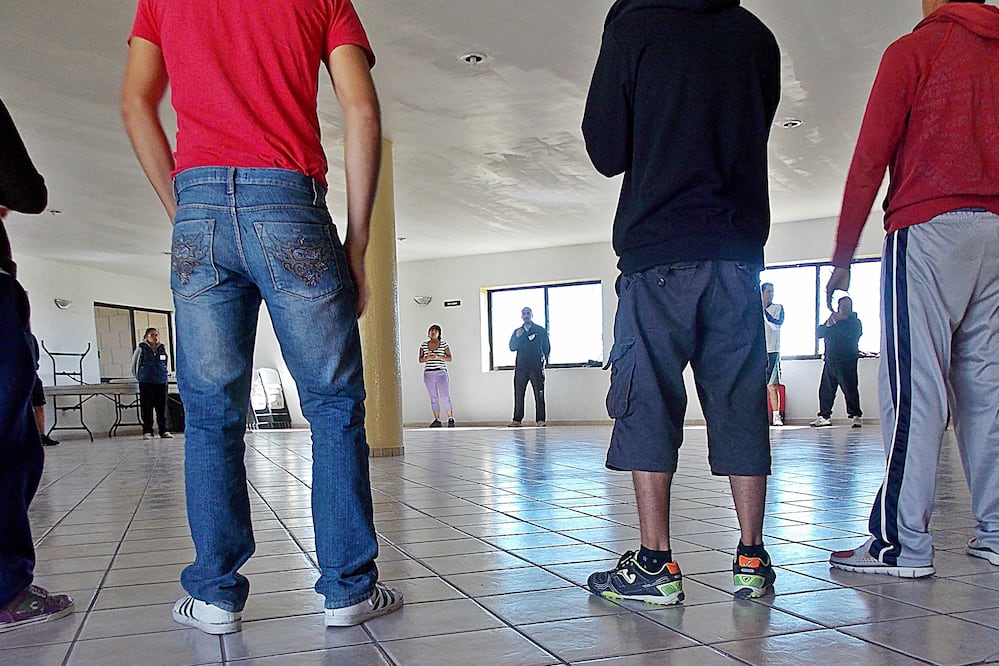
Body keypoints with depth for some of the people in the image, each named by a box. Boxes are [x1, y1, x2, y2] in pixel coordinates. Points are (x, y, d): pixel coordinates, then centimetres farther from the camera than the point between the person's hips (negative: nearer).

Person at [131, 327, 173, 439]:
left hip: (161, 381, 3)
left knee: (162, 407, 5)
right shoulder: (141, 348, -2)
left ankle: (163, 430, 11)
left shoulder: (163, 348, 8)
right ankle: (147, 431, 5)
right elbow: (135, 363, 8)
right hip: (146, 383, -3)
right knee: (147, 407, 0)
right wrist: (138, 377, 14)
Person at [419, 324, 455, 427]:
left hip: (441, 373, -3)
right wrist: (427, 358, -12)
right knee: (433, 398, 5)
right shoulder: (423, 345, 9)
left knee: (445, 397, -8)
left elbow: (449, 358, 0)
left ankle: (451, 418, -1)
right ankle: (437, 420, 7)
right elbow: (420, 360, 9)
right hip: (428, 374, 3)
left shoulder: (444, 344, 3)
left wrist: (438, 357, -14)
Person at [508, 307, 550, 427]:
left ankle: (540, 420, -2)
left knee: (539, 394, -4)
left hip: (536, 367, -2)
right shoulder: (517, 331, 15)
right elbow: (512, 348, 7)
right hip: (521, 367, 2)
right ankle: (517, 420, 5)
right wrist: (517, 337, -8)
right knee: (518, 394, 1)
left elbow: (547, 347, 10)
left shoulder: (541, 330, 7)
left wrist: (545, 359, 0)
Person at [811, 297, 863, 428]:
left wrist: (836, 323, -13)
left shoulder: (855, 321, 4)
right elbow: (818, 333, 8)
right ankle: (824, 416, 12)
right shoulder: (831, 319, 19)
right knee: (825, 389, 5)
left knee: (850, 389, -10)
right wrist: (828, 325, -11)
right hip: (830, 360, 5)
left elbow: (853, 335, -17)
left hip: (847, 362, -5)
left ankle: (855, 416, -5)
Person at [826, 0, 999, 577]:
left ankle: (903, 543, -9)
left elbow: (870, 160, -5)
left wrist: (843, 259, -3)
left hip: (930, 227, -6)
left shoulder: (914, 49, 2)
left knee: (914, 389, -9)